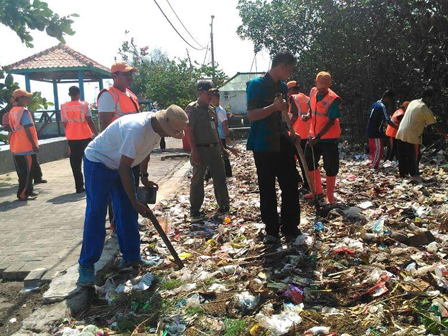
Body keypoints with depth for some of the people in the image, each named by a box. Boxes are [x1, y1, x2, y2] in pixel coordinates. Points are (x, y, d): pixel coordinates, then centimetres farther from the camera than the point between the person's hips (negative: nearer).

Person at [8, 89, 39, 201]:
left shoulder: (12, 111, 12)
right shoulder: (24, 111, -13)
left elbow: (13, 129, 14)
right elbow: (27, 130, -18)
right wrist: (34, 145, -15)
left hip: (16, 147, 9)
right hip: (26, 147, -9)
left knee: (22, 172, 14)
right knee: (27, 172, -1)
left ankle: (28, 191, 23)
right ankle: (22, 194, 2)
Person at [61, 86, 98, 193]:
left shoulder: (64, 107, 2)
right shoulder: (84, 105, -6)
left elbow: (64, 123, 4)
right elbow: (89, 121, -12)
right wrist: (96, 133, -6)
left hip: (71, 137, 2)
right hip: (85, 136, -2)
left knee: (75, 162, 6)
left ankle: (79, 186, 6)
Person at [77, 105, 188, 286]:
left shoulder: (158, 127, -8)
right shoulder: (137, 128, -35)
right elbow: (124, 169, -31)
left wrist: (144, 177, 5)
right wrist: (135, 202, -26)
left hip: (120, 165, 8)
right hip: (98, 162, -8)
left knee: (128, 212, 7)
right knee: (96, 215, -8)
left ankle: (131, 257, 16)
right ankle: (86, 265, 2)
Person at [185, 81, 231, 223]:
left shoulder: (211, 109, 15)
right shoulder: (192, 108, -7)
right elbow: (189, 131, -13)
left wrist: (222, 147, 18)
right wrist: (194, 151, -20)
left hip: (214, 148, 7)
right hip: (201, 149, -7)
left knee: (220, 178, 10)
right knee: (197, 180, 1)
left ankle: (224, 206, 22)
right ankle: (195, 211, 10)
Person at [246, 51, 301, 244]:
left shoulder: (282, 87, 14)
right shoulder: (256, 85, -7)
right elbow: (251, 115, -14)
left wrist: (291, 134, 11)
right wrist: (274, 107, -26)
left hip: (283, 145, 6)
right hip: (264, 146, -6)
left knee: (291, 186, 5)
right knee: (267, 190, 3)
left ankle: (290, 228, 18)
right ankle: (271, 230, 16)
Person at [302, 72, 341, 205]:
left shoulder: (334, 99, -19)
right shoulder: (313, 92, 1)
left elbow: (331, 122, -21)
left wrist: (318, 137, -26)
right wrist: (308, 115, -6)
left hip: (329, 138, -7)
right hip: (313, 136, 7)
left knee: (330, 167, 0)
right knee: (309, 162, 14)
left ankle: (330, 196, 15)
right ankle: (317, 190, 31)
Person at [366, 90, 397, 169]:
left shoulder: (376, 104, 10)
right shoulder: (382, 106, -17)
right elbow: (388, 121, -21)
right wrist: (398, 128, -18)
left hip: (371, 131, 9)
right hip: (376, 132, -9)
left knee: (373, 149, 16)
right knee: (379, 149, -2)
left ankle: (372, 165, 23)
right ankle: (373, 167, 1)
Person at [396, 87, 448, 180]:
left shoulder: (413, 102, 12)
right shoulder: (425, 109, -9)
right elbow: (435, 125, -7)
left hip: (401, 133, 7)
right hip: (412, 136, -7)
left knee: (402, 156, 12)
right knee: (414, 157, 4)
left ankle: (403, 174, 20)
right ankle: (414, 175, 10)